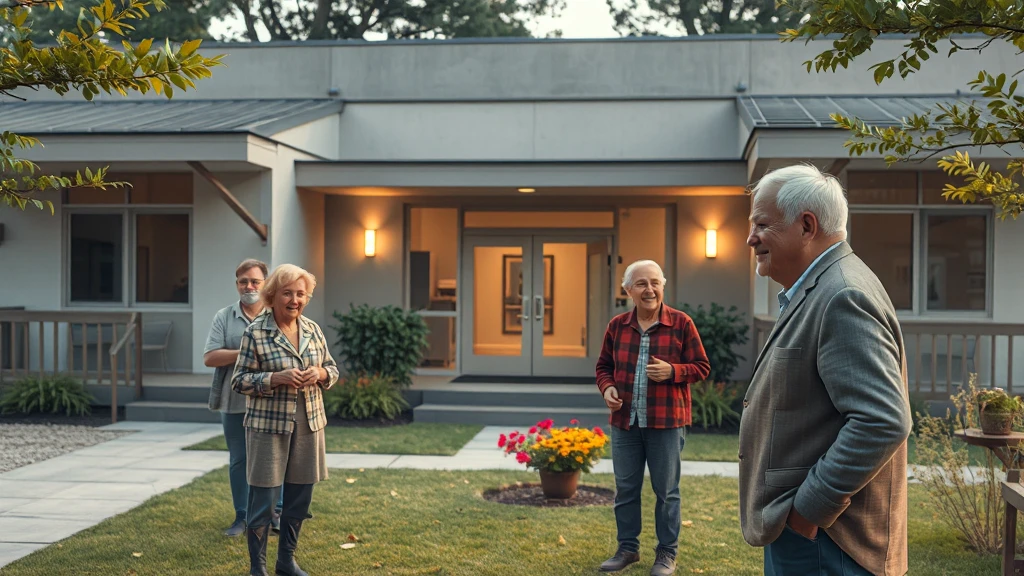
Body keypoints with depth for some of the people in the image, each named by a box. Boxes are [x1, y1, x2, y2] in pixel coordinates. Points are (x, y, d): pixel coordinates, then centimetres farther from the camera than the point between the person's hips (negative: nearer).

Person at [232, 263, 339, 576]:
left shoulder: (313, 329, 6)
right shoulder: (255, 332, -8)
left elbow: (333, 369, 15)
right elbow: (240, 380, -7)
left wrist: (320, 373, -8)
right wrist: (275, 378, -21)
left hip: (308, 424, 5)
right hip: (268, 426, -5)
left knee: (300, 498, 13)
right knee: (262, 499, 1)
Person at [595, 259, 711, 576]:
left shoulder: (681, 323, -5)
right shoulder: (617, 325, 4)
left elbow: (702, 367, -1)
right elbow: (604, 366, 14)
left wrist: (672, 371, -19)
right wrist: (608, 388, -6)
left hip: (666, 422, -3)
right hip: (625, 422, 3)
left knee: (666, 490, 7)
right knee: (625, 488, 12)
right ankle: (628, 548, 27)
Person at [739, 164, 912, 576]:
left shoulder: (844, 298, -20)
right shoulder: (815, 293, 13)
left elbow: (882, 422, -28)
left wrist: (811, 506, -22)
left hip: (819, 538, -10)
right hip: (796, 527, 10)